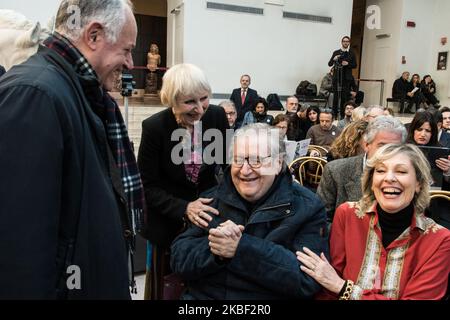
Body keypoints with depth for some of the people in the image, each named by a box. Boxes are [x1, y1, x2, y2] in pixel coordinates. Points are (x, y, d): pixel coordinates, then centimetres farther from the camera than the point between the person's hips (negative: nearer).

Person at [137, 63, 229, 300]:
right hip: (168, 220, -2)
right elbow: (148, 186, -14)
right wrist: (184, 209, -28)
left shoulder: (217, 116, -12)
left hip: (210, 211, 3)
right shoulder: (154, 127, -19)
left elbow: (228, 161, 3)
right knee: (166, 287, 13)